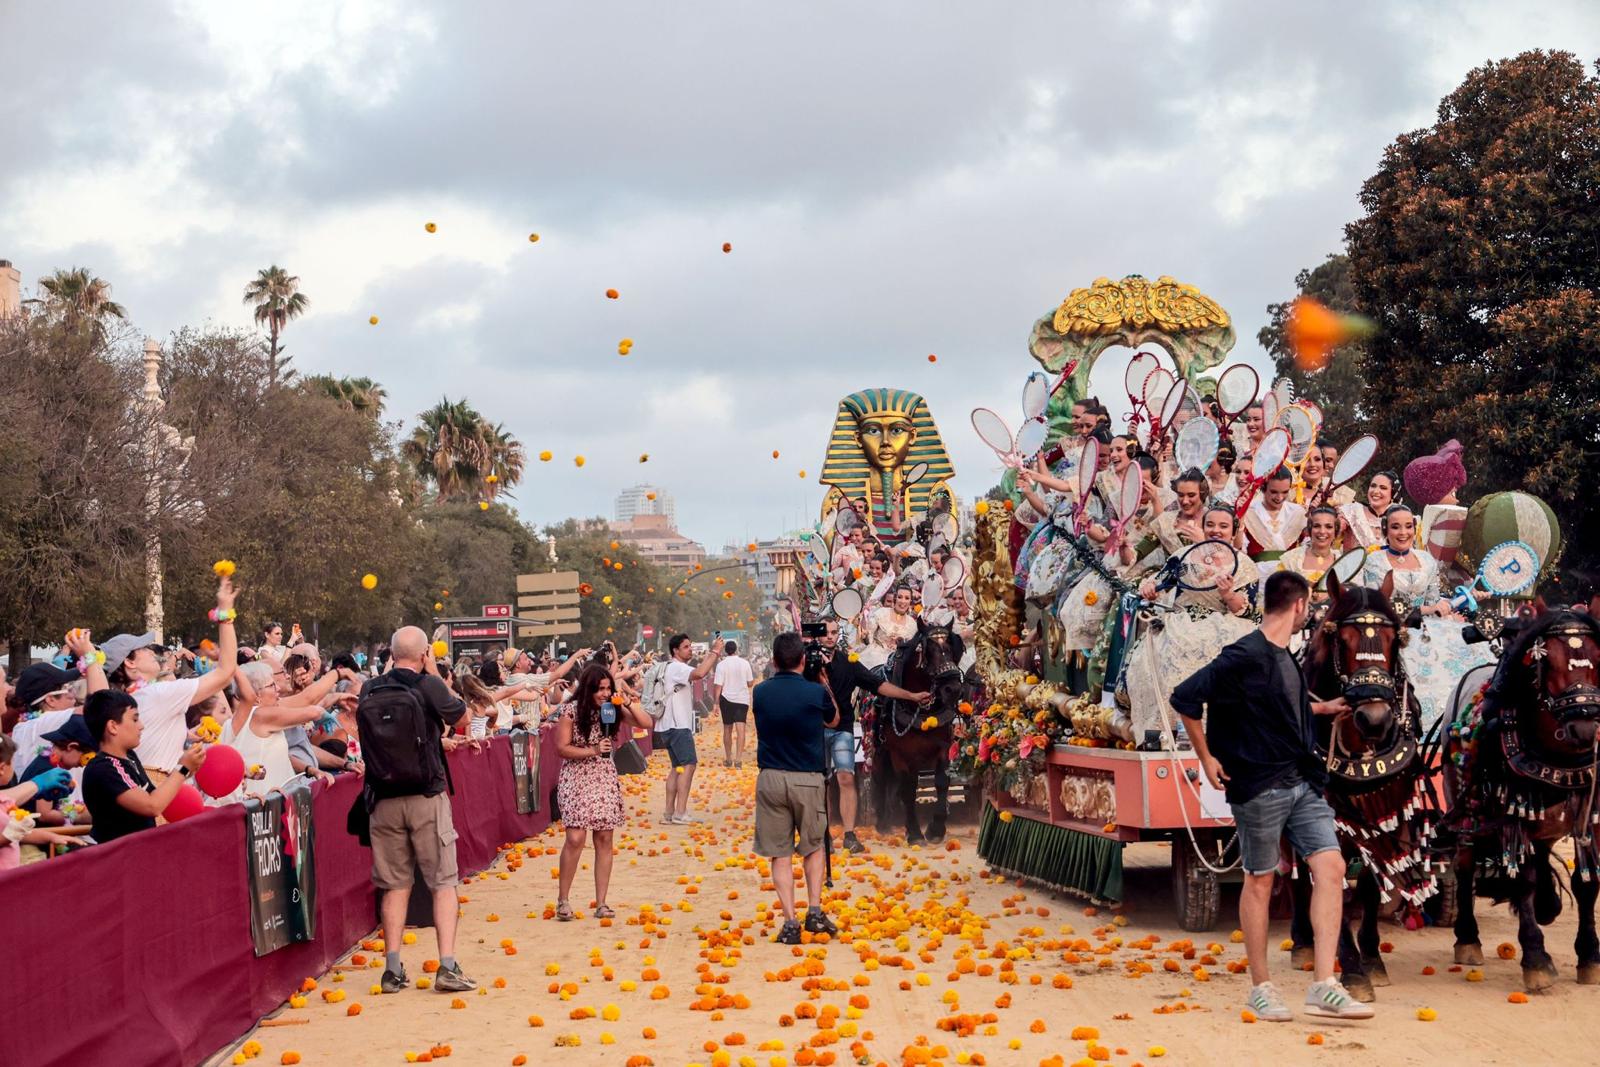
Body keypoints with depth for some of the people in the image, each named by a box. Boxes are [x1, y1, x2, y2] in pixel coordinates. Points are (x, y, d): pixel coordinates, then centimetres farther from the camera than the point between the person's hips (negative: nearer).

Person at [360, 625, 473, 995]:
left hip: (384, 800, 3)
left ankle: (393, 969, 11)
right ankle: (447, 967, -4)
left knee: (395, 885, 11)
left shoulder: (369, 691, 0)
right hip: (427, 797, -3)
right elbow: (457, 711, 9)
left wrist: (389, 669, 20)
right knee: (443, 882, 3)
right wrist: (434, 672, 16)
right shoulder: (428, 686, -9)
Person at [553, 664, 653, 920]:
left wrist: (628, 704, -11)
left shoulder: (613, 709, 4)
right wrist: (592, 751, -18)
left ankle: (601, 904, 7)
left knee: (604, 839, 2)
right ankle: (563, 900, 0)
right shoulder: (571, 711, -8)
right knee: (575, 839, -13)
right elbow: (561, 748, -9)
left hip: (605, 779, 4)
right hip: (577, 778, -4)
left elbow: (646, 724, 2)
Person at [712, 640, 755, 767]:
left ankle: (728, 759, 20)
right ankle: (738, 758, -19)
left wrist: (716, 703, -6)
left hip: (727, 699, 0)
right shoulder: (745, 663, -1)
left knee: (727, 729, 13)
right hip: (742, 699, 0)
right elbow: (750, 683, 6)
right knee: (740, 729, -6)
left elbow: (718, 686, -10)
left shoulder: (721, 665, -7)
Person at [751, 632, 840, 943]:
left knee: (780, 853, 5)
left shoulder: (760, 693, 1)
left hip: (770, 779, 1)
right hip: (807, 780, -1)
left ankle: (790, 923, -2)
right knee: (813, 847, 17)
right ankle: (815, 912, 6)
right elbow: (833, 721, 13)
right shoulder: (816, 692, -7)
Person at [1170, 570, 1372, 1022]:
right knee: (1260, 880, 3)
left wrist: (1322, 708, 43)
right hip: (1260, 786, -8)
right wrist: (1207, 758, -11)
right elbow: (1185, 697, -17)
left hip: (1303, 783, 8)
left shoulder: (1285, 657, 14)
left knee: (1330, 867, -2)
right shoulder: (1245, 656, -14)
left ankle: (1324, 986, -1)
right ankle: (1261, 988, 15)